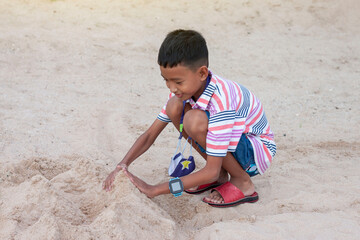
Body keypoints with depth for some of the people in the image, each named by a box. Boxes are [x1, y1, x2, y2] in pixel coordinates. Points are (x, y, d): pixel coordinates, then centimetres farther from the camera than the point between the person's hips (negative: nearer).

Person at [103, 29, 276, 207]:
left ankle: (242, 182, -11)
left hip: (259, 150, -8)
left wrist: (155, 190, -35)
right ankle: (221, 176, 0)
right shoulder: (184, 90, -11)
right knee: (175, 106, -13)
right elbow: (150, 134, -5)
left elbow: (211, 171, -33)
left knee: (195, 121, -33)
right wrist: (123, 165, -22)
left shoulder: (221, 102, -35)